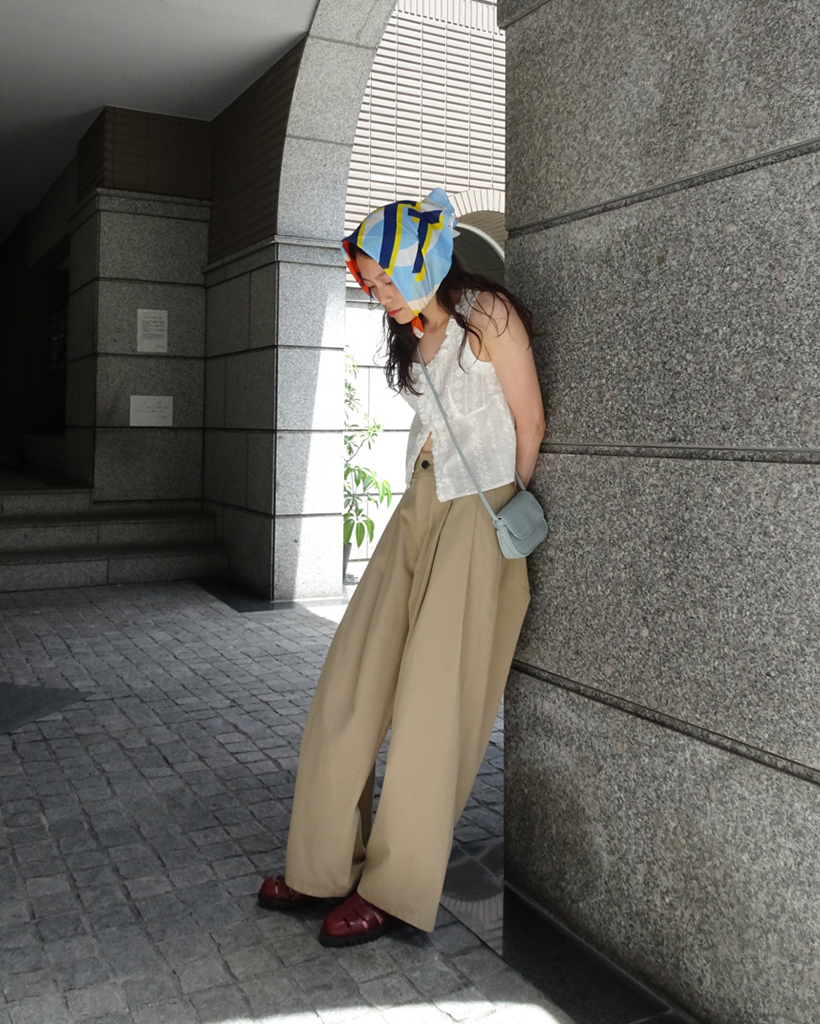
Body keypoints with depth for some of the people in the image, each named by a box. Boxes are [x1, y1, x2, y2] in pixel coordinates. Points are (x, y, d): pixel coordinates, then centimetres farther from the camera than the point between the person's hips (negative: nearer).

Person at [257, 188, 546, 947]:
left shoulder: (486, 314, -10)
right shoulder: (413, 329, 13)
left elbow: (530, 425, -7)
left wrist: (507, 512, 3)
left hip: (481, 515, -8)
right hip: (421, 506, 8)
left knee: (434, 702, -4)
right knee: (353, 683, 5)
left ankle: (396, 887, 11)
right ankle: (326, 864, 18)